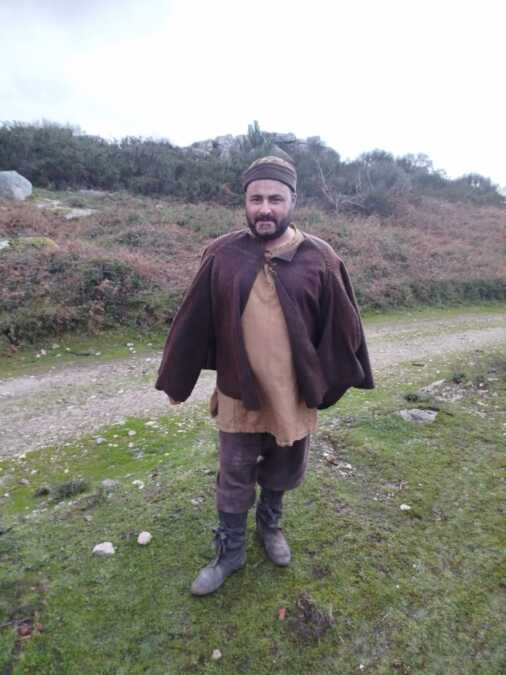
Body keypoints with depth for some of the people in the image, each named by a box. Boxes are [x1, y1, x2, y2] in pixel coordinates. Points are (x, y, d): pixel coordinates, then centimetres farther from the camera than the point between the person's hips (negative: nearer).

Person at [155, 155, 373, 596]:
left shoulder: (320, 259, -9)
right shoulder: (221, 256, -9)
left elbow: (341, 326, 0)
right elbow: (193, 323, -2)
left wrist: (336, 380, 6)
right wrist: (176, 381, 5)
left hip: (295, 394, 1)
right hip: (238, 393, 0)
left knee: (283, 473, 22)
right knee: (234, 480, 15)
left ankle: (270, 525, 52)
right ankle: (230, 551, 39)